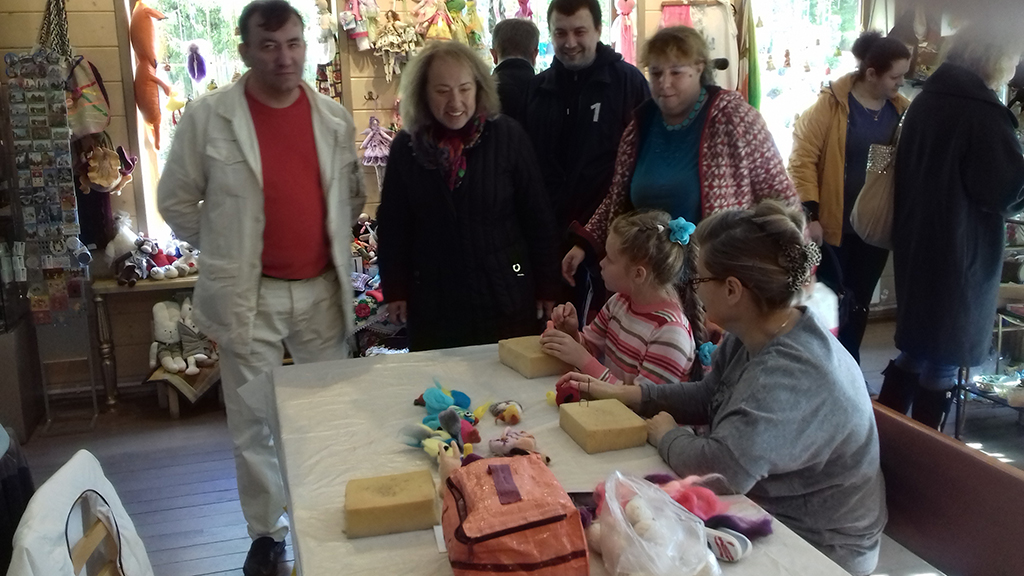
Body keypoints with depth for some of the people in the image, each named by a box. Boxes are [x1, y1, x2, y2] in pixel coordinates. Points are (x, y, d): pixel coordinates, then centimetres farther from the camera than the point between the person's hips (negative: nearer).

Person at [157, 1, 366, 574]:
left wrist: (334, 245, 5)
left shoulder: (334, 117, 2)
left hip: (322, 290, 3)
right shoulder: (207, 116, -7)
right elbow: (177, 200, 1)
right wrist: (225, 251, 2)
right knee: (254, 423, 7)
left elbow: (354, 194, 15)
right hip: (248, 295, -2)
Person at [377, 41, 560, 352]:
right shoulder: (406, 147, -1)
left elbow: (537, 217, -2)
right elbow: (392, 225, 7)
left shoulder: (508, 136, -7)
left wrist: (547, 287, -1)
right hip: (433, 303, 2)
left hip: (506, 296, -1)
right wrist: (395, 289, 4)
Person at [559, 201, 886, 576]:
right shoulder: (752, 336, -2)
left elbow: (720, 468, -37)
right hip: (766, 506, 8)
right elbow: (706, 398, 12)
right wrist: (619, 394, 6)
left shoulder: (792, 375, -33)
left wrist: (666, 436, -16)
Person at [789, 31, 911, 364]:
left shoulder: (902, 110, 4)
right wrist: (809, 215, -17)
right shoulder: (832, 104, -11)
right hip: (833, 225, -5)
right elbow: (803, 158, -13)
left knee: (859, 303, 14)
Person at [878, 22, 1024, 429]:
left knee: (918, 345, 19)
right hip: (958, 251, -8)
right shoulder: (982, 111, -17)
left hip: (917, 243, 8)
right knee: (945, 355, 5)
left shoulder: (926, 101, 7)